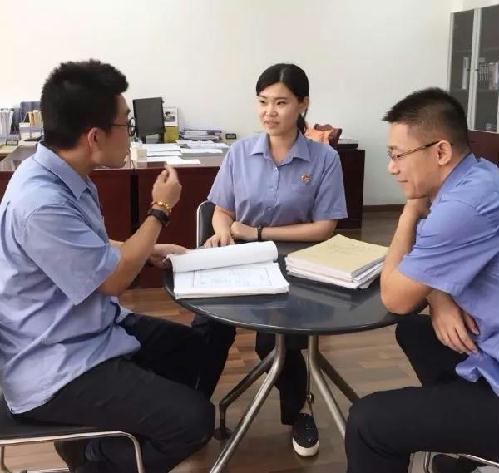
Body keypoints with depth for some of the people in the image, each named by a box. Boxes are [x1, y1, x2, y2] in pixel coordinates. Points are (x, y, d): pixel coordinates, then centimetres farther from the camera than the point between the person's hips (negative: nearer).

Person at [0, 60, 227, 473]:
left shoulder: (66, 176, 2)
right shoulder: (41, 203, -30)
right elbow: (113, 279, -19)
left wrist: (149, 251, 8)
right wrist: (160, 210, -9)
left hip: (90, 329, 10)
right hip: (55, 366, -10)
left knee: (196, 348, 18)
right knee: (193, 419, -16)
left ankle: (106, 439, 26)